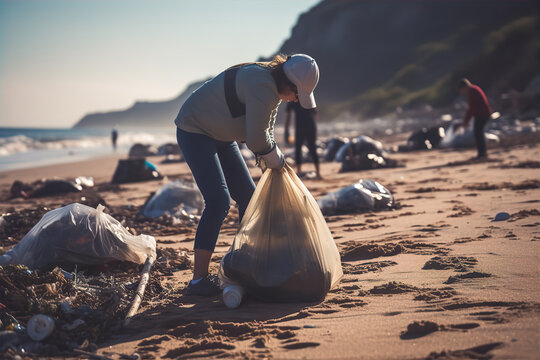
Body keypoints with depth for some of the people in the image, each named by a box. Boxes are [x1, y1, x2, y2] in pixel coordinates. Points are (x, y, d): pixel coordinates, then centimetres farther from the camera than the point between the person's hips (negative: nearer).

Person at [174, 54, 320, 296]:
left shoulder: (273, 87, 2)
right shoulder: (263, 87, -29)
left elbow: (265, 132, 13)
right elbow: (256, 140, -28)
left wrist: (272, 158, -1)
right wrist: (275, 158, -9)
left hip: (221, 136, 10)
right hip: (194, 131, -10)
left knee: (248, 195, 9)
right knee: (218, 200, -20)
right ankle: (198, 280, -17)